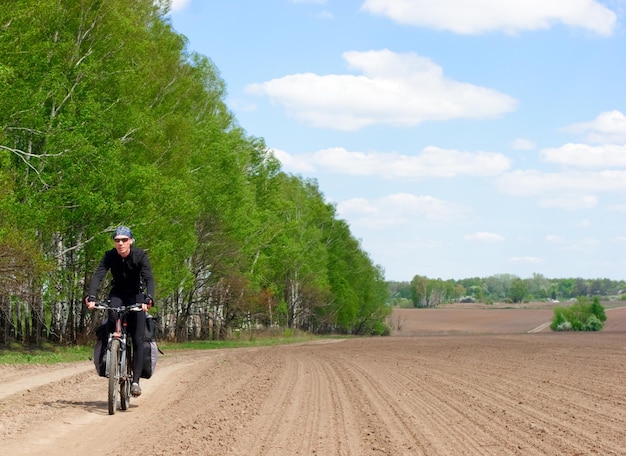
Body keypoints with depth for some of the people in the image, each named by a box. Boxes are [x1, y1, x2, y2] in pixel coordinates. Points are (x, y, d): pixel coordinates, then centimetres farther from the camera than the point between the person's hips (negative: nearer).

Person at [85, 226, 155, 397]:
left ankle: (136, 381, -7)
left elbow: (149, 279, -31)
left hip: (136, 296, -1)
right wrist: (91, 297, -44)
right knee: (112, 317, -33)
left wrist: (148, 300, -48)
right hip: (117, 294, 1)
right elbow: (98, 275, -27)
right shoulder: (110, 256, -17)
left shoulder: (140, 256, -21)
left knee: (138, 340, -10)